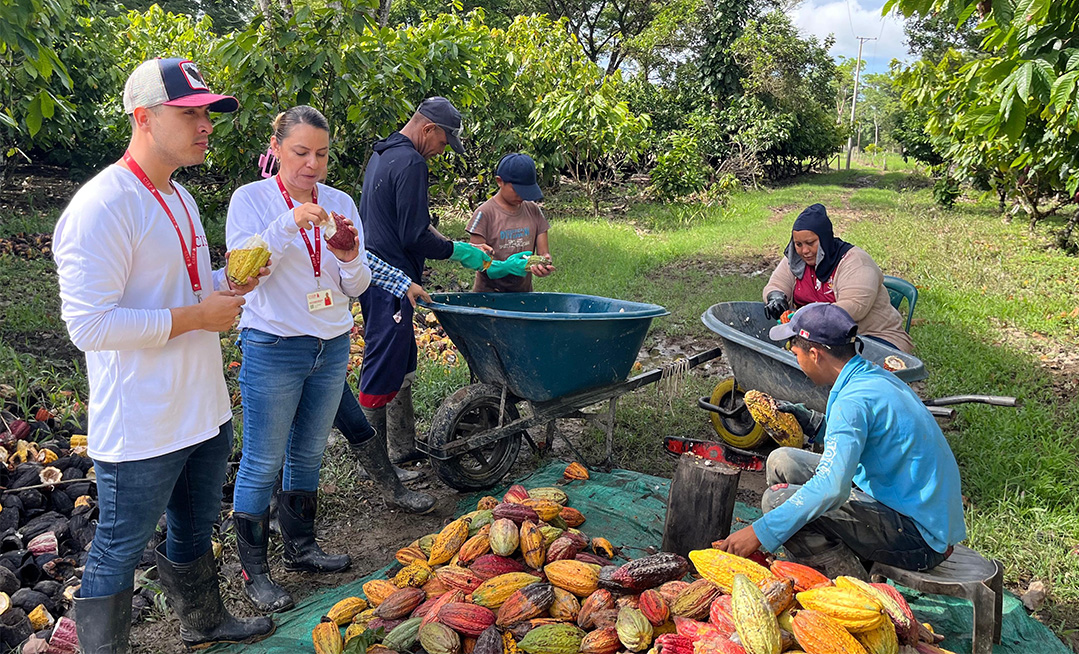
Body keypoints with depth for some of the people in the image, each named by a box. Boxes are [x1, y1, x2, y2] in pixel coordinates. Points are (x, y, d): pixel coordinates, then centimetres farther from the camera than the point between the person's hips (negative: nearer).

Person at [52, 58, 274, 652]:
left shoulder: (178, 197, 11)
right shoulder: (102, 207, -20)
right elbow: (88, 325, -25)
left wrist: (228, 282, 3)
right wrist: (196, 317, -21)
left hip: (204, 411, 10)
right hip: (142, 428, -9)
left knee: (194, 528, 26)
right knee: (119, 552, 8)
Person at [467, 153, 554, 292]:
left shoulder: (533, 211, 7)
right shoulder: (485, 213, -7)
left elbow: (543, 252, 8)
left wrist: (544, 264, -16)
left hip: (523, 291, 6)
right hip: (489, 292, -6)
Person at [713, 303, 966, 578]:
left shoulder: (853, 400, -24)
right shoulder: (877, 376, 5)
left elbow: (831, 489, -33)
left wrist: (760, 532, -30)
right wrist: (813, 422, 12)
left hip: (918, 538, -10)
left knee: (778, 498, -20)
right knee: (782, 462, 9)